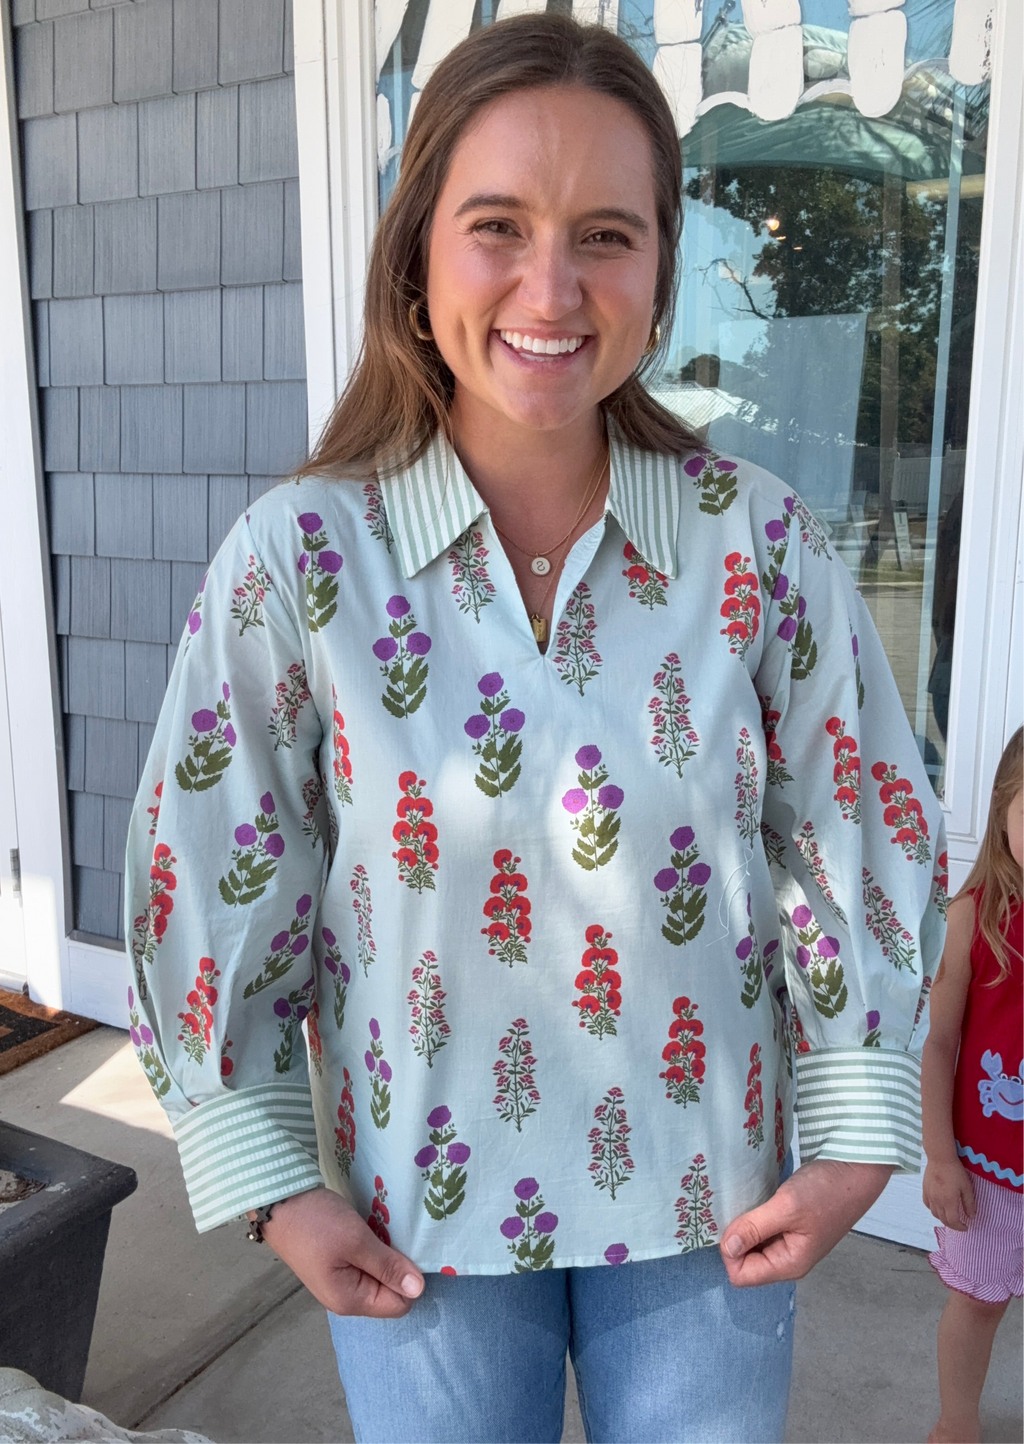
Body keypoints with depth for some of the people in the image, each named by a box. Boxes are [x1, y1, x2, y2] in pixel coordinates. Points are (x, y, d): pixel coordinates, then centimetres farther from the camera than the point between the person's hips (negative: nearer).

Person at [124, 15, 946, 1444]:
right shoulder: (296, 560, -14)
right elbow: (213, 893, -7)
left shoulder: (762, 545, -11)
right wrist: (275, 1181, -4)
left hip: (704, 1195, 1)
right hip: (421, 1207, 0)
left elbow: (860, 854, -3)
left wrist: (854, 1143, -3)